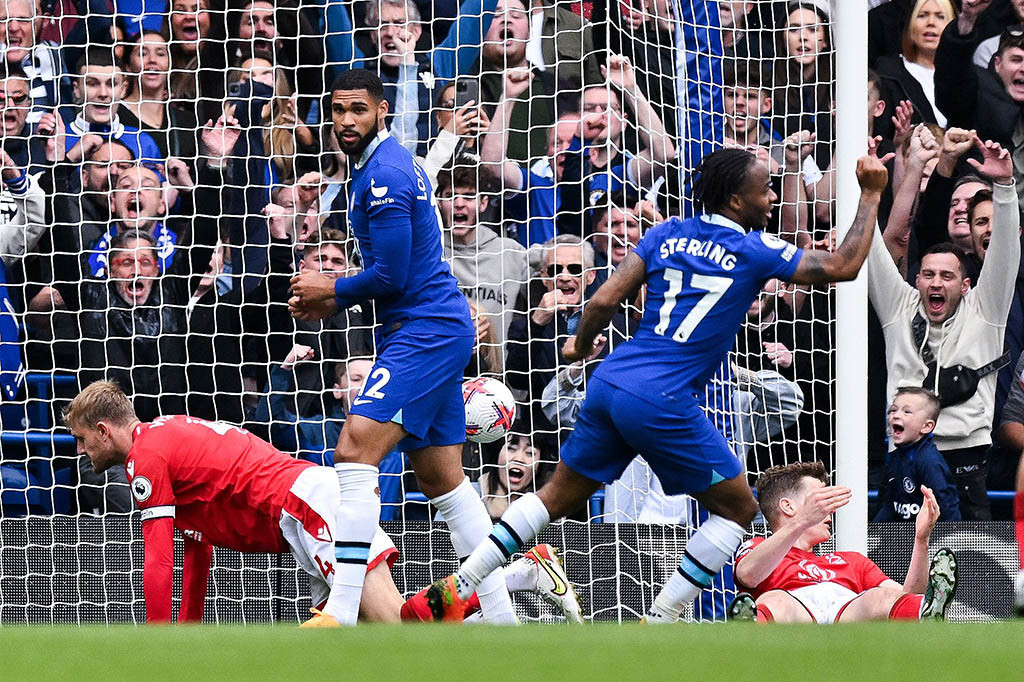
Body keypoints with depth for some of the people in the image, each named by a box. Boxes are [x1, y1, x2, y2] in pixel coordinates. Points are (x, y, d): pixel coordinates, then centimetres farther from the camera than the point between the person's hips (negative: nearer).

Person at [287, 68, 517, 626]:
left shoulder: (384, 173, -15)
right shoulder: (386, 165, 18)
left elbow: (392, 276, -19)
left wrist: (331, 290, -3)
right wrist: (333, 302, 13)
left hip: (422, 330, -11)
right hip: (441, 329, 11)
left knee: (355, 451, -20)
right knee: (441, 480, 14)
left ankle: (341, 614, -28)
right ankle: (498, 614, 16)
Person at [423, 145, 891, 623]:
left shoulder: (668, 234, 10)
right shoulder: (753, 252, -4)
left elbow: (604, 301, 6)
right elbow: (843, 267, 0)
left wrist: (581, 345, 26)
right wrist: (870, 196, 10)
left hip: (608, 385, 6)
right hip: (662, 401, -6)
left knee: (560, 495, 20)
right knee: (738, 508, 8)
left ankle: (455, 589, 15)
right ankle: (657, 624, 4)